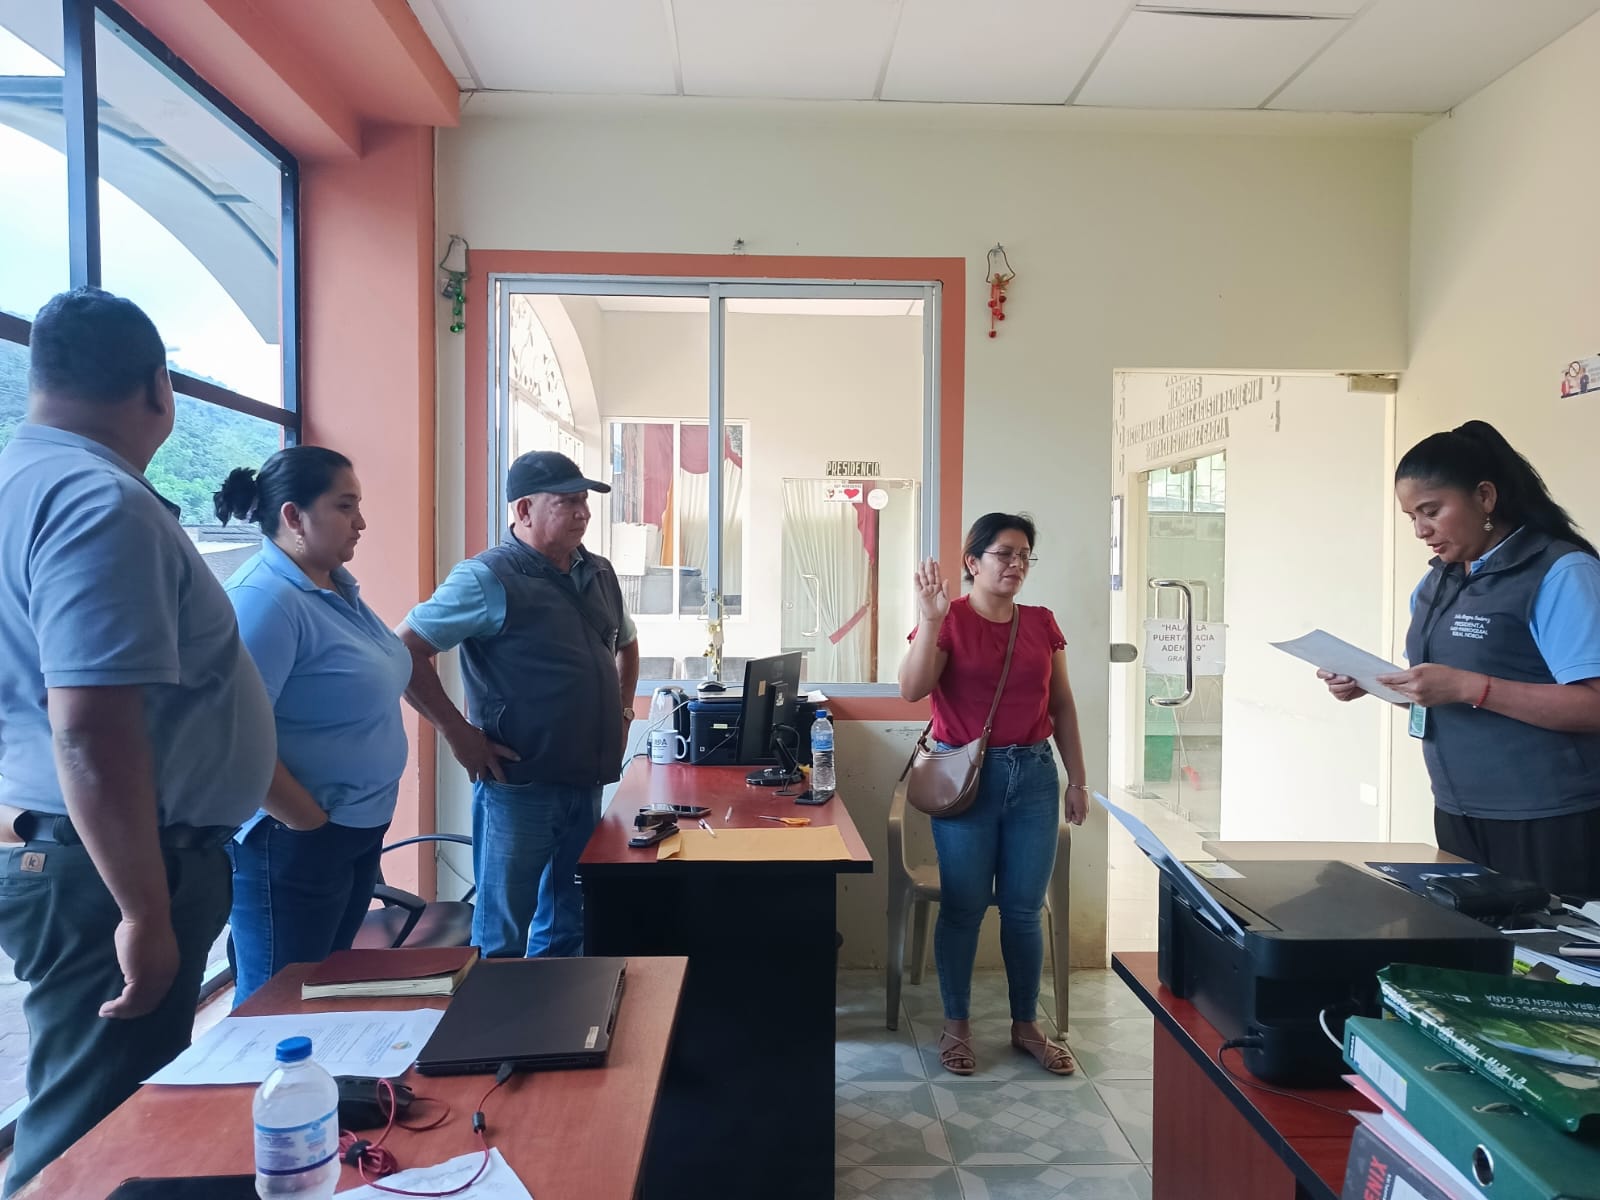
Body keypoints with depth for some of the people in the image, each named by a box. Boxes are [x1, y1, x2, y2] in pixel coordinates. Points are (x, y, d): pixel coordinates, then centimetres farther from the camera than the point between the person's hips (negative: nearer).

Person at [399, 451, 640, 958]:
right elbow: (406, 650, -15)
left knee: (567, 926, 19)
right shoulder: (489, 579, -13)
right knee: (503, 935, 6)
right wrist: (458, 732, -16)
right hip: (519, 785, -7)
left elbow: (626, 644, 26)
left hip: (587, 781, 7)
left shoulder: (599, 574, 9)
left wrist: (623, 711, 15)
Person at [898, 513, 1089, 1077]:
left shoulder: (1042, 624, 7)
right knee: (963, 908, 5)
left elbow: (1062, 706, 12)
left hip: (1034, 775, 4)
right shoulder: (949, 620, -5)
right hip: (965, 775, -3)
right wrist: (931, 619, -26)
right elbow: (912, 689, -18)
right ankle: (956, 1026, 22)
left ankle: (1026, 1025, 27)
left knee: (1024, 910, 9)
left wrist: (1077, 780, 11)